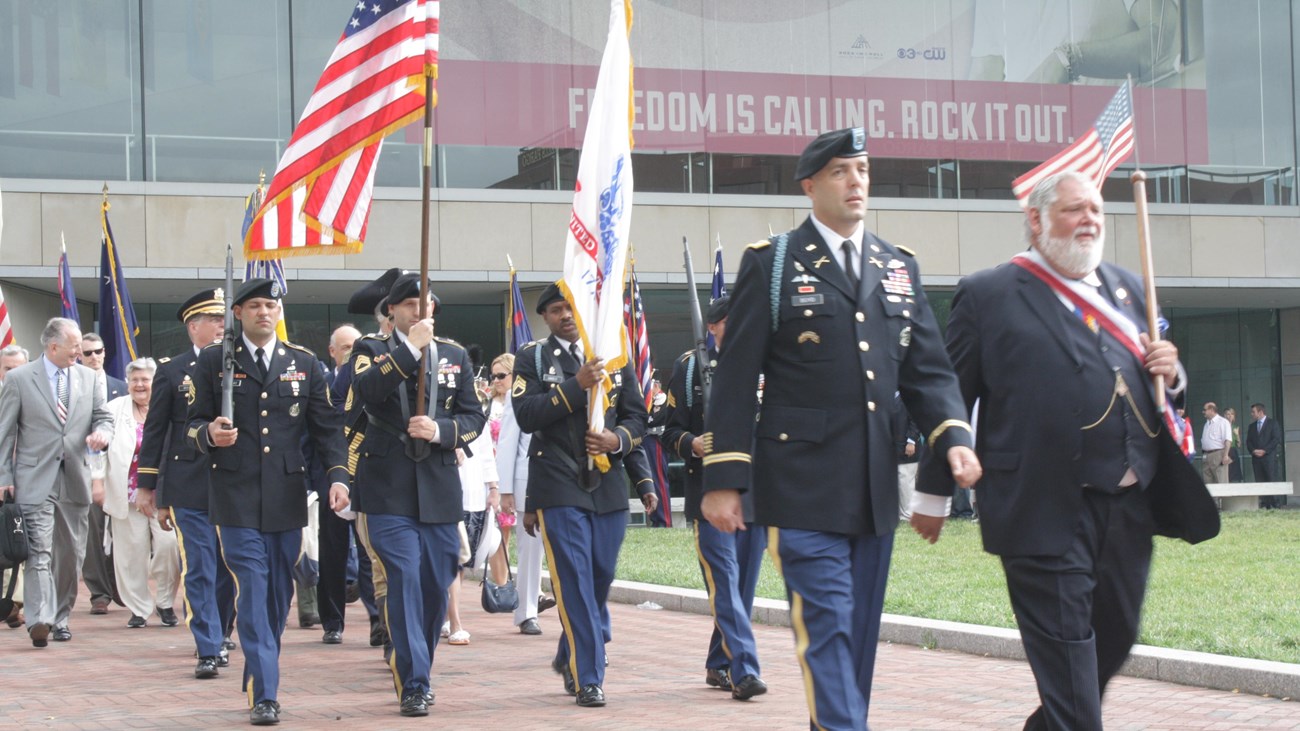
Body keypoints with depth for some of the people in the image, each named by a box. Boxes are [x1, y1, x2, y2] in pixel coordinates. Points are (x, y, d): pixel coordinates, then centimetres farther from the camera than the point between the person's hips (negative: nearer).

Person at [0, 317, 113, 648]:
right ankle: (40, 620, -22)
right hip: (35, 480, -4)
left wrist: (101, 432, -8)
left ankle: (60, 618, 19)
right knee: (39, 552, -14)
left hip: (75, 481, 4)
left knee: (71, 554, 8)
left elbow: (103, 417, 17)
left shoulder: (88, 377, 10)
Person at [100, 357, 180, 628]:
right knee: (131, 550, 2)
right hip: (126, 493, 1)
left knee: (169, 544, -13)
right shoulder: (115, 409, 8)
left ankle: (165, 602, 6)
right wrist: (98, 481, -2)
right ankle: (138, 608, 13)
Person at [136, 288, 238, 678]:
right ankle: (208, 649, -1)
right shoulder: (171, 371, 3)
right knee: (199, 570, -4)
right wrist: (146, 484, 3)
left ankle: (220, 634, 29)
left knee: (229, 568, 10)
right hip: (189, 487, -2)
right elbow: (155, 430, 5)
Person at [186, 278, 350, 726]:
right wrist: (209, 434, -20)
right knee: (253, 592, -10)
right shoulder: (213, 361, 4)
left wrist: (338, 476, -4)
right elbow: (193, 426, 4)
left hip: (287, 497, 3)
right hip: (237, 498, -3)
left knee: (279, 593, 9)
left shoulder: (304, 364, 11)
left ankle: (257, 679, 26)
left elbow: (327, 427, 9)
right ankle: (264, 694, -10)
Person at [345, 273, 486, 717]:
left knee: (436, 586, 8)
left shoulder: (455, 355, 13)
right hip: (389, 491, -4)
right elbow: (366, 389, -18)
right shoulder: (371, 350, 4)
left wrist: (441, 429, -11)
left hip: (439, 491, 4)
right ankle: (413, 686, -7)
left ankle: (415, 674, 24)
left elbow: (474, 417, 9)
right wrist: (411, 347, -22)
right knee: (404, 582, -10)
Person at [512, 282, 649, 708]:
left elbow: (637, 417, 11)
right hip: (558, 488, -3)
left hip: (609, 486, 4)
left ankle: (569, 658, 31)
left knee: (601, 579, 10)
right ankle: (588, 678, -4)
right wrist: (577, 385, -19)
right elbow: (526, 416, -11)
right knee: (574, 583, -7)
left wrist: (617, 440, -11)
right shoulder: (532, 358, 3)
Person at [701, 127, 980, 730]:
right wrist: (722, 479, -8)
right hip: (804, 492, -5)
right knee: (827, 629, -11)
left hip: (876, 492, 5)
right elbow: (735, 380, -3)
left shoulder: (899, 267, 15)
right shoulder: (771, 265, 0)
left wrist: (953, 437, -6)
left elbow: (927, 369, 13)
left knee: (860, 635, 10)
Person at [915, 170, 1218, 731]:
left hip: (1130, 508, 6)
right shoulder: (989, 295, 0)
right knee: (1067, 644, -6)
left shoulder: (1126, 289, 17)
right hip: (1046, 511, -6)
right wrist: (933, 494, 0)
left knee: (1114, 640, 14)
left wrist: (1170, 374, -1)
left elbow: (1164, 390, 23)